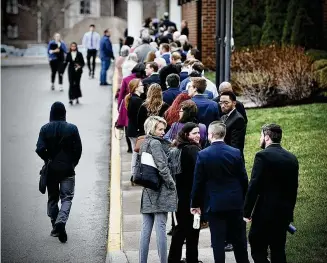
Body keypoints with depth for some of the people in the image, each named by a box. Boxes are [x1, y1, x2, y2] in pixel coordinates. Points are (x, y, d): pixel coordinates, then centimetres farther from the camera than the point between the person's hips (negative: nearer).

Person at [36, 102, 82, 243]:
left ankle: (55, 227, 17)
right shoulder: (72, 128, -7)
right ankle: (61, 221, -22)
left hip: (51, 168, 2)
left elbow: (40, 149, -11)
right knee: (66, 197, 2)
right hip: (67, 168, -1)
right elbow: (78, 149, -7)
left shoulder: (45, 129, -5)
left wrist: (48, 160, 7)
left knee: (52, 198, 15)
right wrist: (73, 163, 9)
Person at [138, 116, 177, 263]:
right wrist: (172, 184, -8)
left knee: (146, 228, 7)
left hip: (147, 191, 8)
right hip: (160, 190, -8)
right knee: (160, 228, -5)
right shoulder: (155, 143, -12)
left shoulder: (144, 143, 14)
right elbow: (162, 167, -17)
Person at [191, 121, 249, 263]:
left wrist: (195, 204, 5)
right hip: (235, 203, 2)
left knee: (218, 240, 2)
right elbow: (243, 179, 1)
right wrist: (243, 199, 13)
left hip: (214, 204, -2)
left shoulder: (203, 155, -9)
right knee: (239, 239, 12)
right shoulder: (236, 153, -3)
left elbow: (198, 182, -5)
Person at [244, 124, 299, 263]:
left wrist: (247, 211, -9)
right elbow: (293, 188, 13)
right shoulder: (292, 158, 8)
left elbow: (254, 186, -15)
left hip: (265, 212, -7)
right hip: (284, 213, 7)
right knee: (278, 251, 12)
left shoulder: (263, 156, -12)